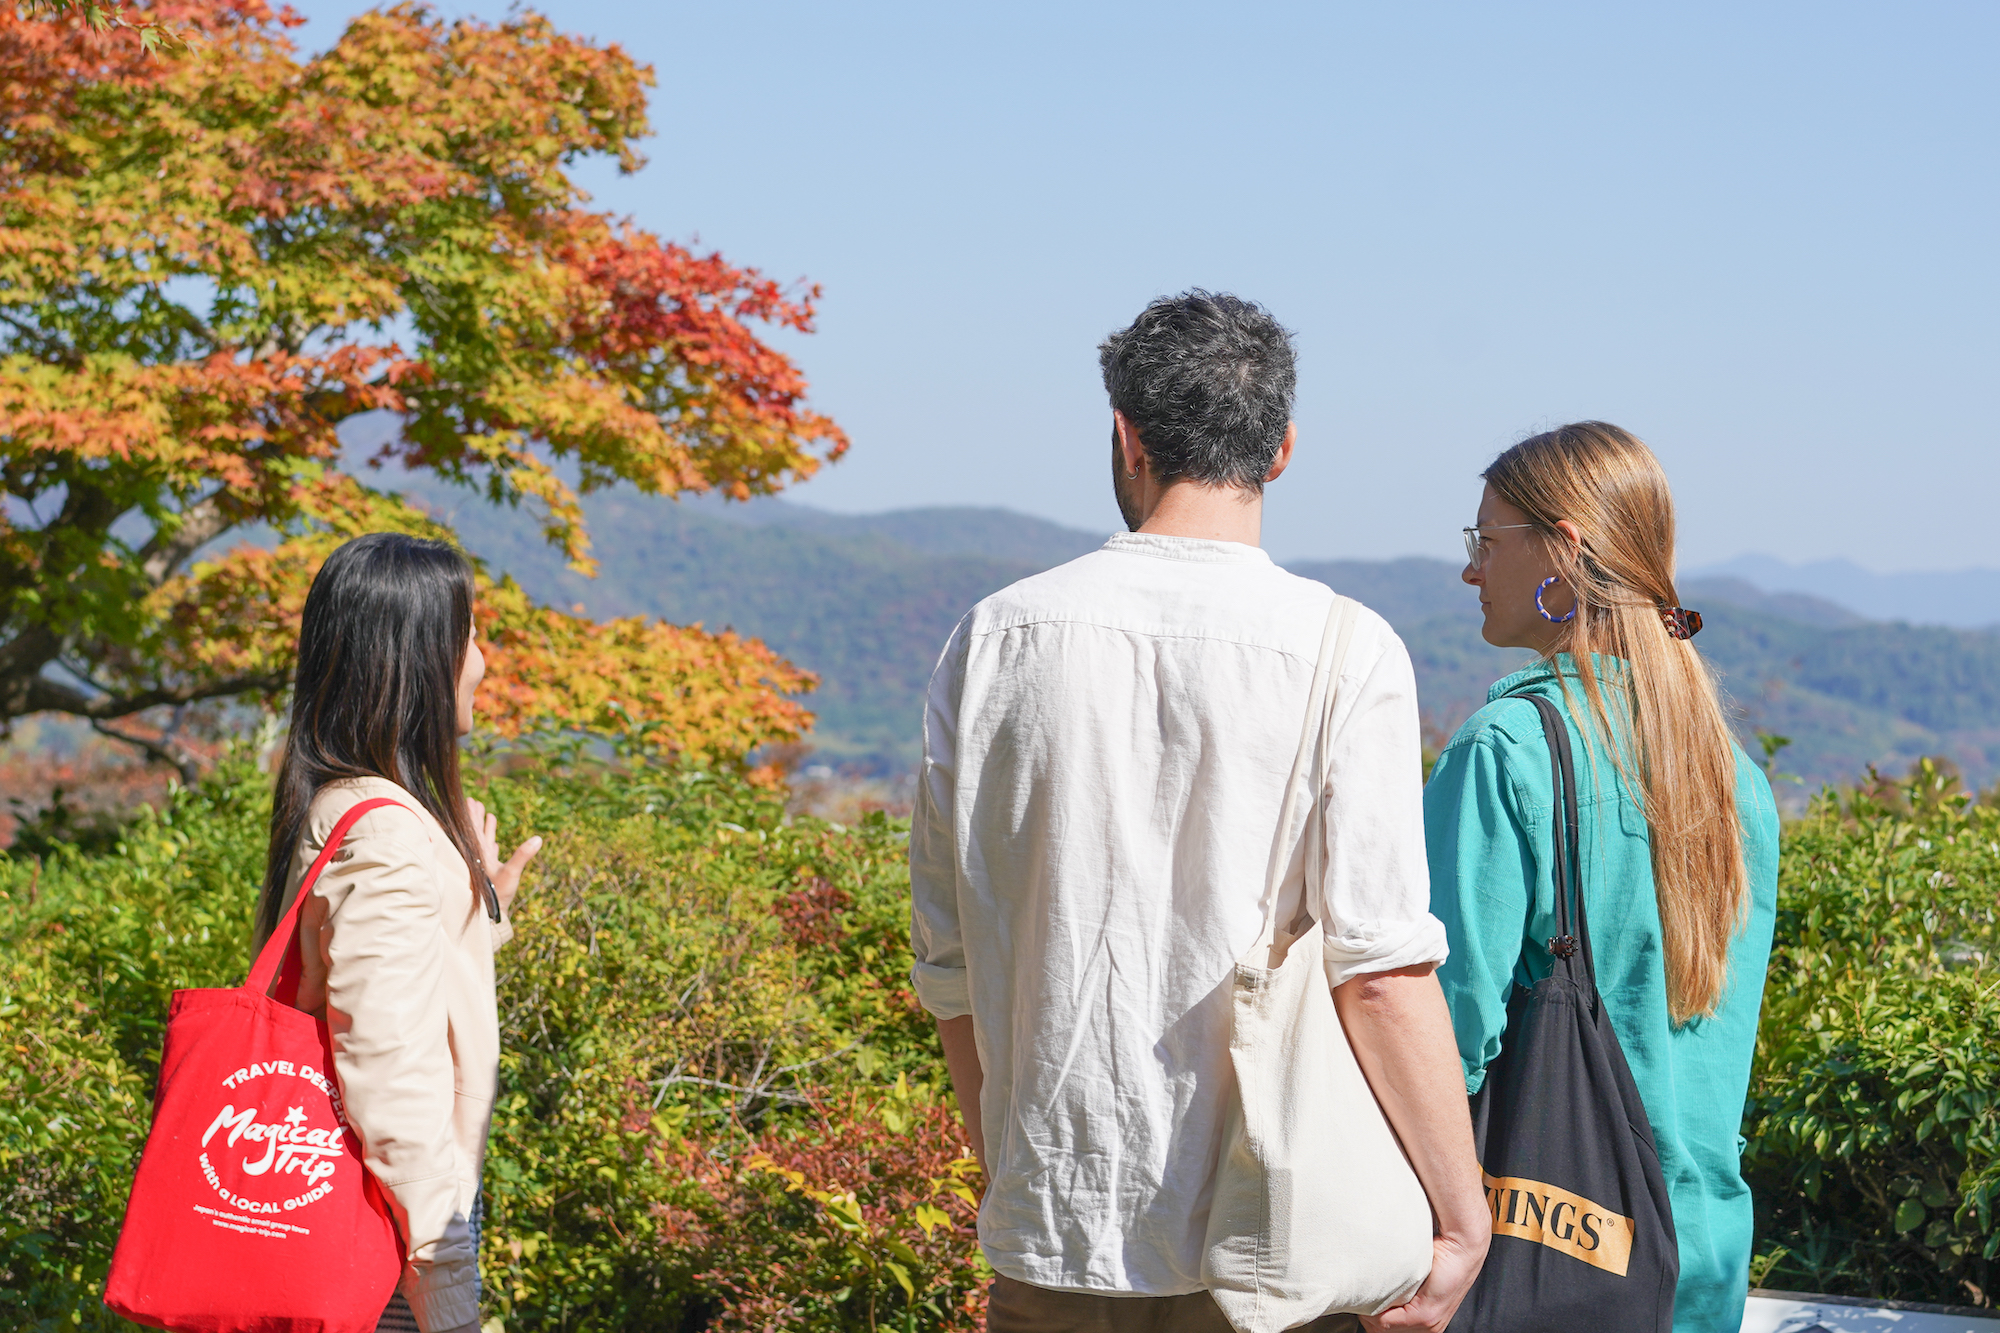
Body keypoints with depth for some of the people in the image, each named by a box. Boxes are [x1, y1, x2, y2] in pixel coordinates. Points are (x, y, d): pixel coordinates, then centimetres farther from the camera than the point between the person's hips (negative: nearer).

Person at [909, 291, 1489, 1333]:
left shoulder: (996, 638, 2)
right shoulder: (1346, 655, -8)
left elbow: (948, 960, 7)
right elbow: (1382, 973, -14)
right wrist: (1462, 1223, -5)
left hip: (1054, 1244, 3)